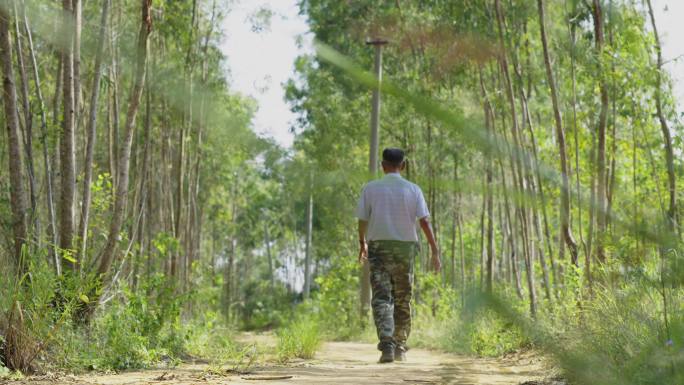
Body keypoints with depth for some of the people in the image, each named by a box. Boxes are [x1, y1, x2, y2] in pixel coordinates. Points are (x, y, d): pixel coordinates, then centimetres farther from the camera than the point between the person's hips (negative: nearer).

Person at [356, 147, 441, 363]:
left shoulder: (370, 188, 0)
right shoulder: (413, 190, 0)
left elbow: (362, 220, 3)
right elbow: (424, 221, -7)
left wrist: (362, 245, 20)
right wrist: (435, 251, -6)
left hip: (378, 247, -1)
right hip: (405, 247, 1)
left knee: (381, 298, -6)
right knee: (403, 300, 14)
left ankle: (387, 344, -25)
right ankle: (400, 348, 21)